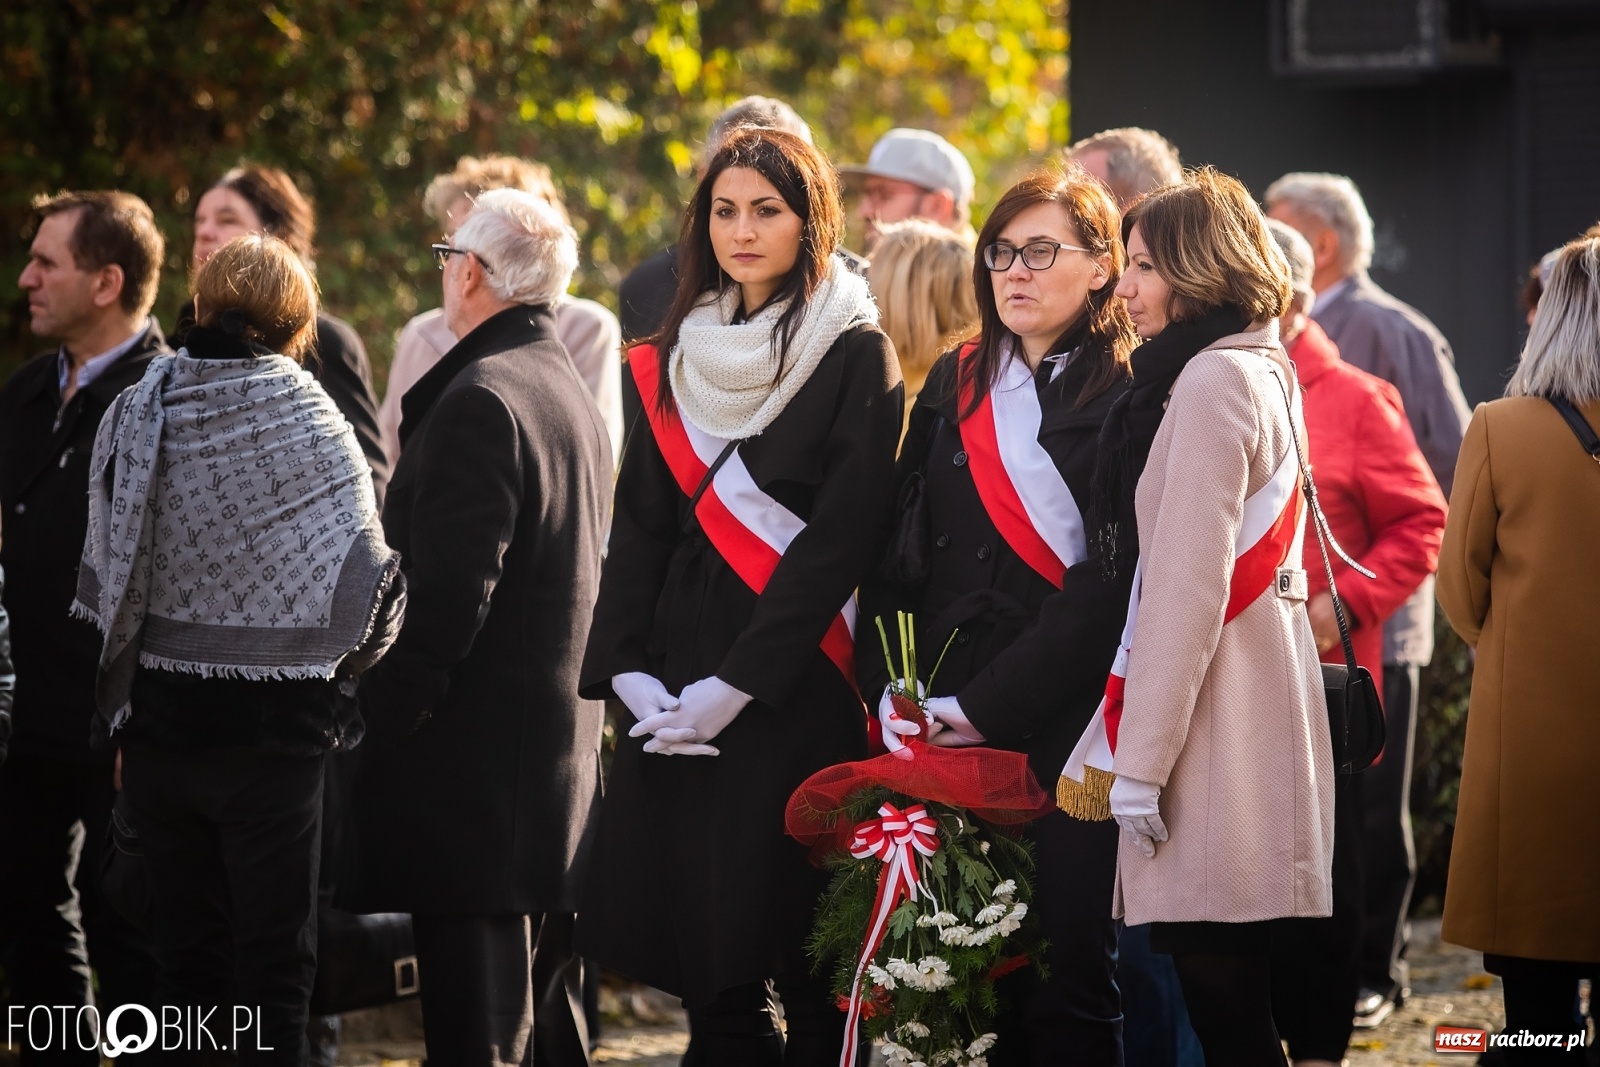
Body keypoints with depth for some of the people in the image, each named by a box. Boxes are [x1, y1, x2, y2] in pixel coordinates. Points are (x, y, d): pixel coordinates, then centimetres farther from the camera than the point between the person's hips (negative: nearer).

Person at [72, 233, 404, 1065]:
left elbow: (103, 579, 2)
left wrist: (123, 700, 14)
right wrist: (334, 676, 11)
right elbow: (365, 592, -9)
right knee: (274, 961, 3)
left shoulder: (132, 417, -2)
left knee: (186, 952, 12)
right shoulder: (312, 433, -11)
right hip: (271, 727, -3)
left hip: (158, 717, 3)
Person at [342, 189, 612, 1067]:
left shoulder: (480, 399, -15)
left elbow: (447, 595, -22)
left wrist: (378, 719, -15)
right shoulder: (573, 394, 15)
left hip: (475, 764, -10)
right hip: (563, 753, 10)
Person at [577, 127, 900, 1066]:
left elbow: (840, 538, -10)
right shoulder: (676, 359, 15)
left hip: (797, 695, -5)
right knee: (706, 971, 3)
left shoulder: (855, 355, -3)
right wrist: (630, 670, -4)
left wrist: (736, 685, -16)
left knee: (804, 957, -6)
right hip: (678, 698, 5)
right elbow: (641, 526, 12)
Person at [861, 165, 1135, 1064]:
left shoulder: (1132, 398, -2)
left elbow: (1111, 582, -10)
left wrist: (987, 705, -14)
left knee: (1065, 988, -4)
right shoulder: (956, 385, 16)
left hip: (1062, 722, -5)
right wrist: (891, 687, -2)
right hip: (942, 723, 5)